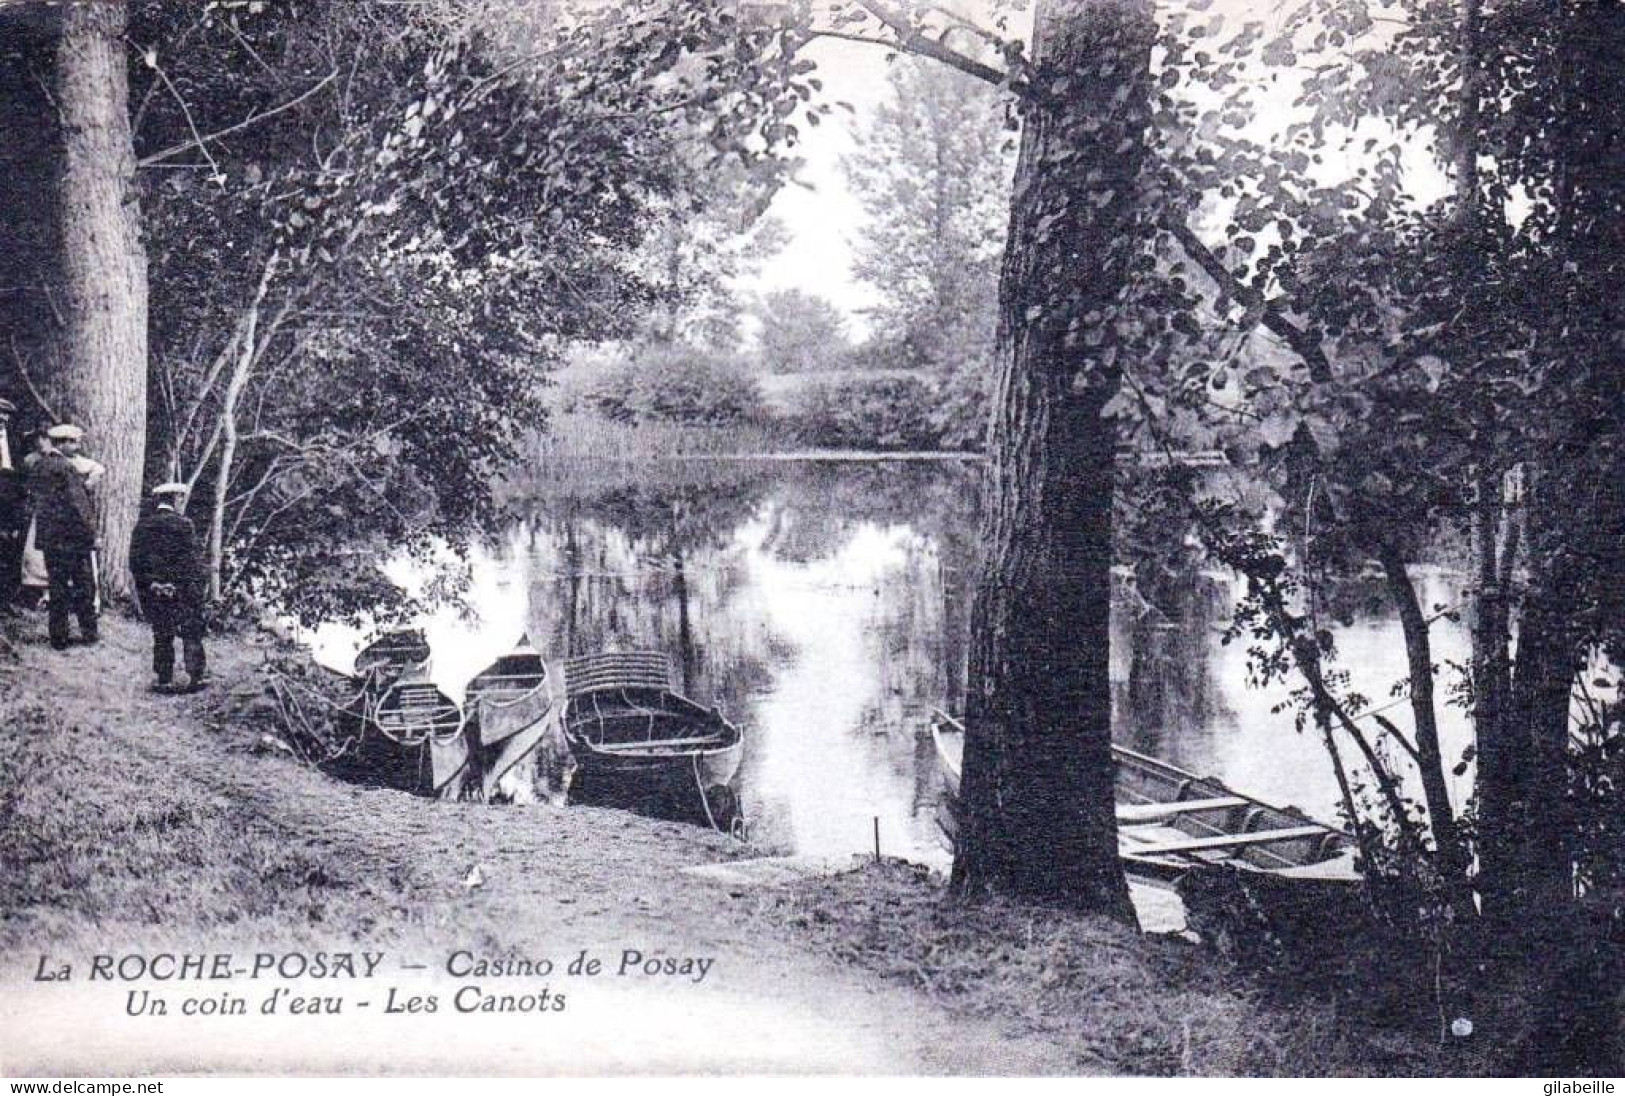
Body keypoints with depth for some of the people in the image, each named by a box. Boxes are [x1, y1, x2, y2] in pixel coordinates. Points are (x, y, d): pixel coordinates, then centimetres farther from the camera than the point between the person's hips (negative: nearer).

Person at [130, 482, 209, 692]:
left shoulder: (142, 525, 5)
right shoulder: (183, 524, -10)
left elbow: (135, 561, 7)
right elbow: (193, 559, -11)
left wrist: (143, 589, 13)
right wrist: (198, 584, -3)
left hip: (153, 593, 4)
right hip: (182, 592, -4)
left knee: (162, 636, 12)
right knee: (192, 635, 7)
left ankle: (162, 680, 14)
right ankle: (197, 677, 10)